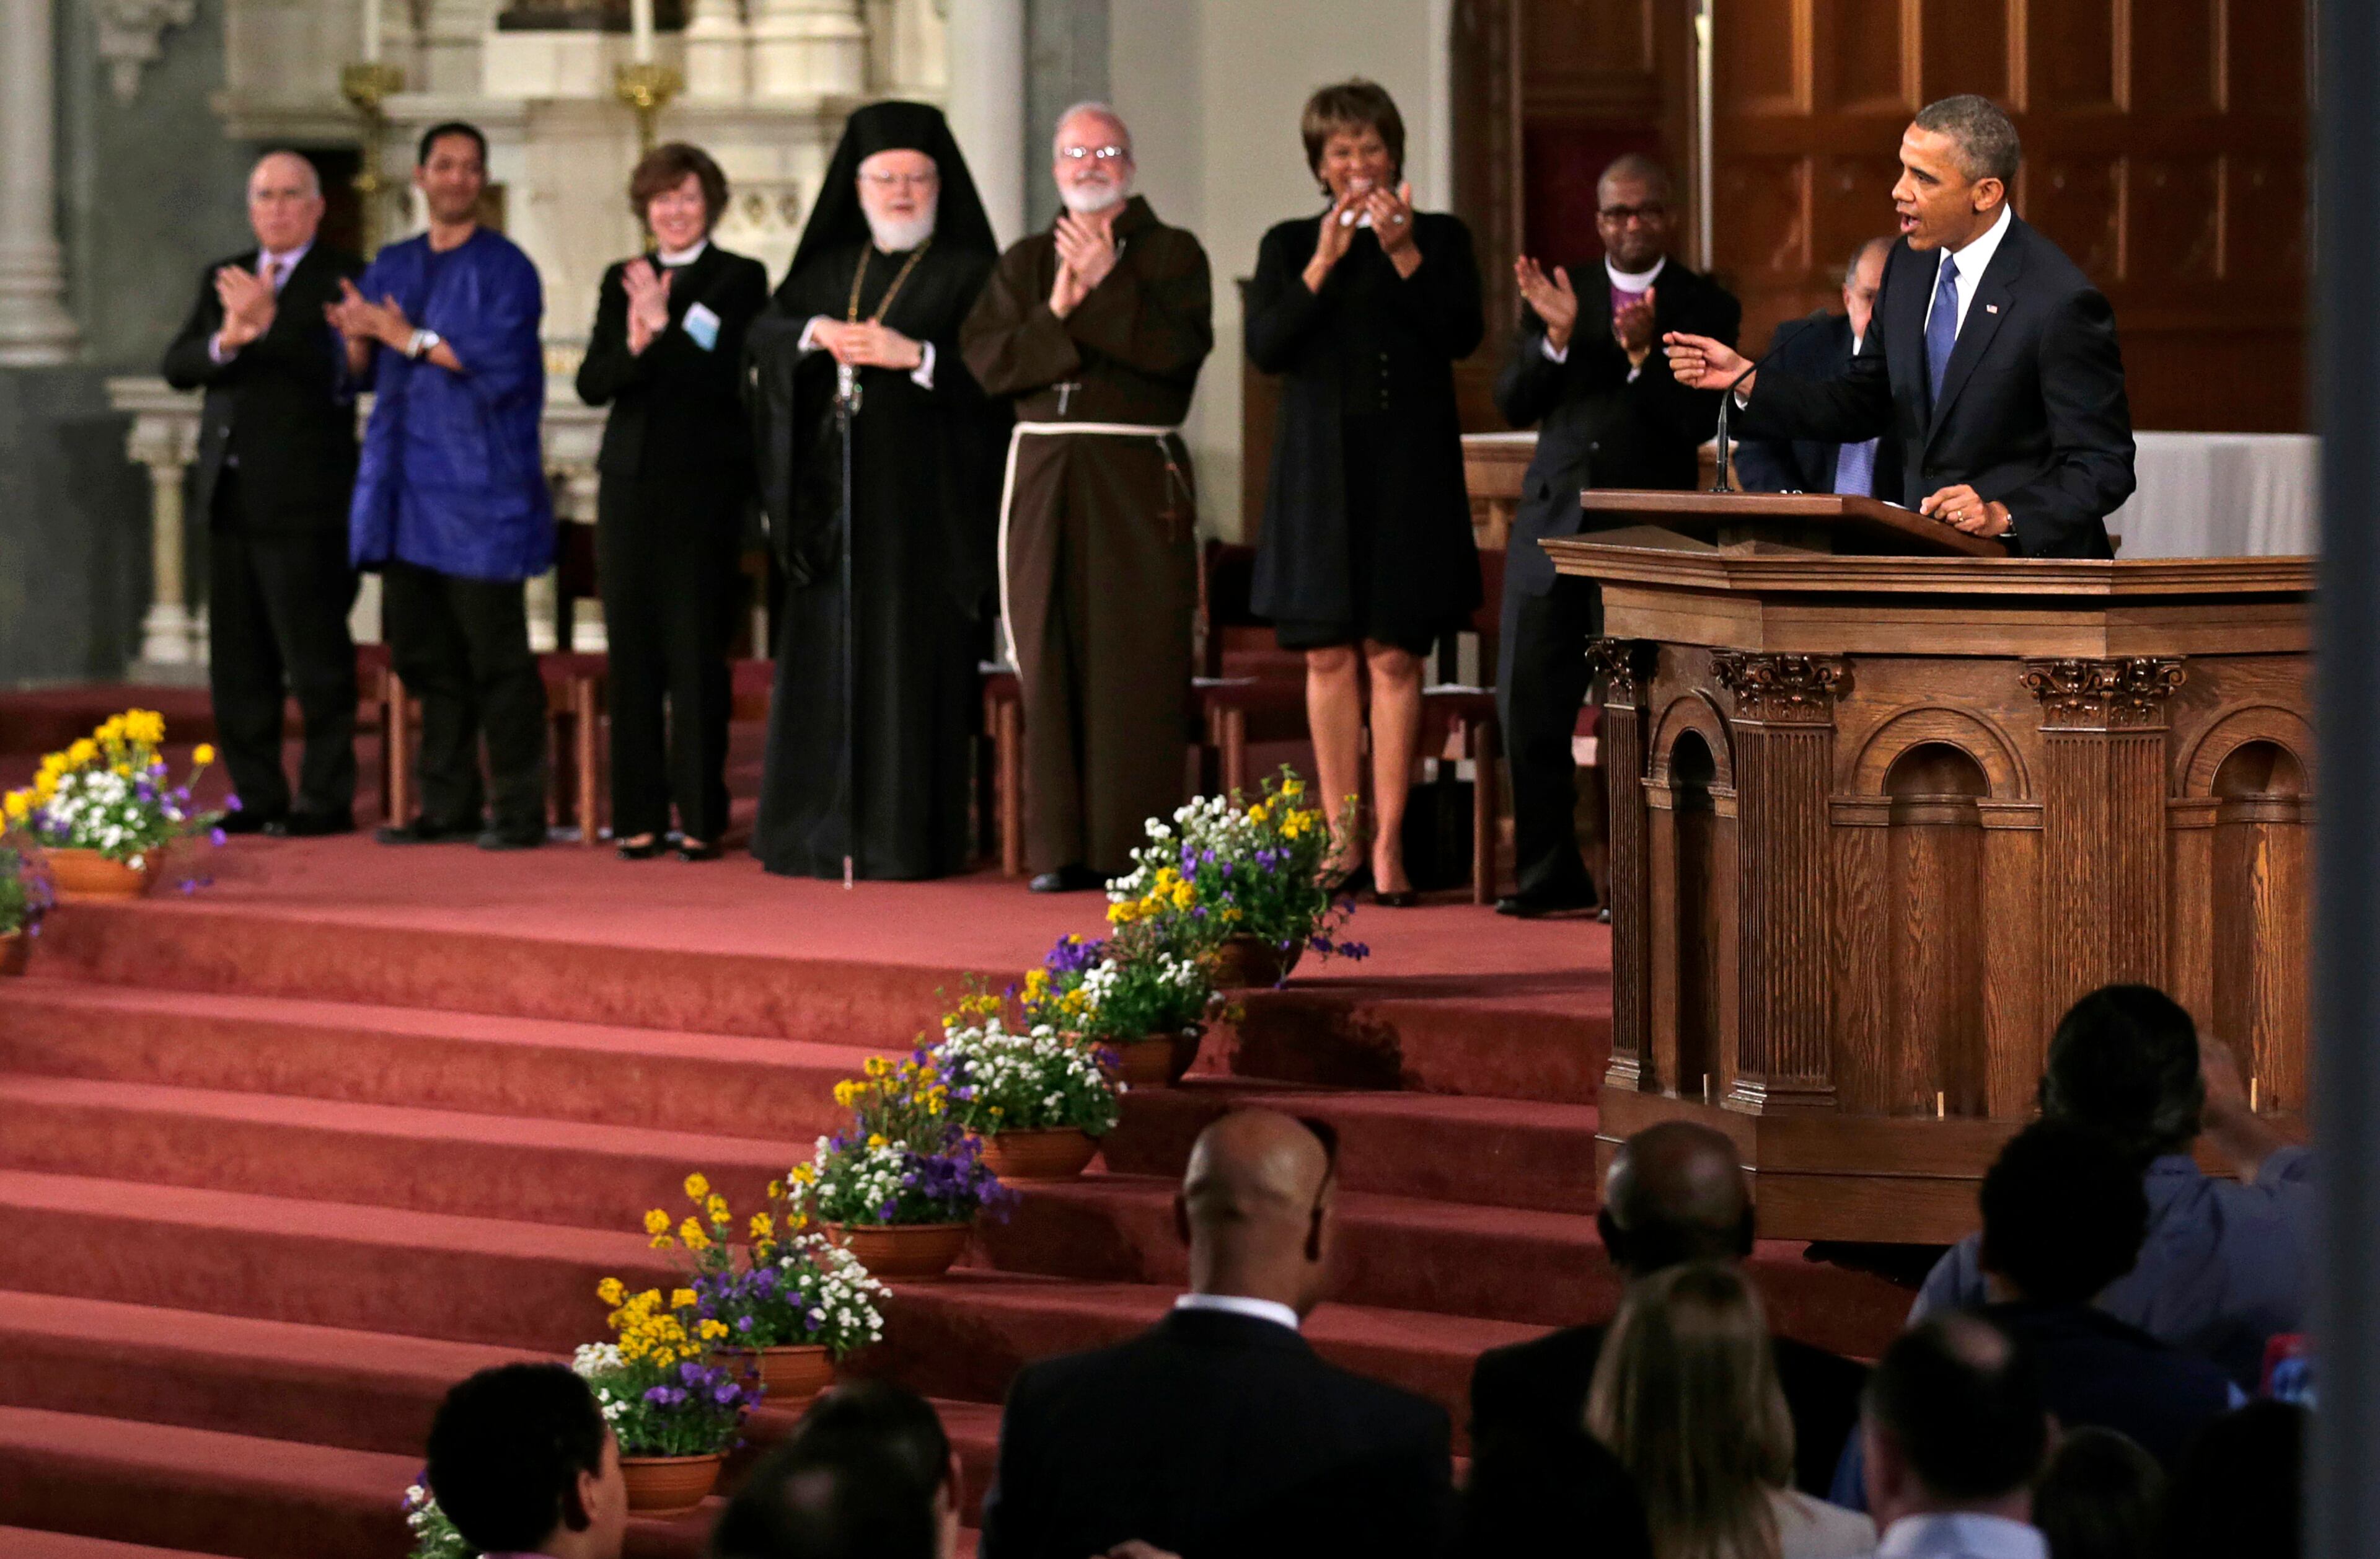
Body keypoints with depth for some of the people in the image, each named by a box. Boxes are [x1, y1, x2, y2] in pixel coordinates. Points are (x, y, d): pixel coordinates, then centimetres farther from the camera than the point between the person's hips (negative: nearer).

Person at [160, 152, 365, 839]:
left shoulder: (342, 278, -2)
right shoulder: (223, 280, 16)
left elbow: (337, 369, -16)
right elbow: (177, 367, 4)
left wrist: (268, 322, -27)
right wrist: (224, 342, -16)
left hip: (304, 499, -6)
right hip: (231, 496, 6)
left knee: (316, 657, -4)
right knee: (239, 660, 8)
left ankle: (326, 799, 1)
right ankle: (258, 796, 14)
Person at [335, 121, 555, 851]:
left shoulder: (503, 268, -3)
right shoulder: (392, 266, 16)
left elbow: (500, 361, -15)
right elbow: (357, 370, 15)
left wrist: (409, 336, -15)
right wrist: (360, 337, -7)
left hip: (478, 489, -6)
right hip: (408, 490, 6)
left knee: (495, 658, -5)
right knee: (422, 651, 7)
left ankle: (519, 810, -2)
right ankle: (447, 803, 14)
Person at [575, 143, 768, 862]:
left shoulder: (740, 279, 1)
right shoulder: (622, 282, 14)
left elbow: (729, 378, -11)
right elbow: (593, 383, 3)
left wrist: (665, 327, -16)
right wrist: (634, 346, -15)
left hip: (703, 486, -4)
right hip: (630, 483, 4)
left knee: (696, 652, -5)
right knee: (633, 653, 3)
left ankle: (700, 815, -2)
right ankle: (639, 815, 7)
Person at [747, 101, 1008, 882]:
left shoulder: (969, 272, 3)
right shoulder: (830, 268, 17)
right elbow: (761, 335, 7)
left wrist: (915, 356, -17)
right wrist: (813, 333, -12)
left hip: (923, 499, -4)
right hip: (834, 492, 5)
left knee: (913, 663, -7)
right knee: (825, 661, 2)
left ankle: (903, 838, -6)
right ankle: (823, 835, 7)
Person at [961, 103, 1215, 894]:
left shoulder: (1172, 254, 6)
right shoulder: (1025, 263, 16)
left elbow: (1181, 346, -11)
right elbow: (987, 359, 2)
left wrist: (1106, 286, -13)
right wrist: (1056, 313, -11)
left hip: (1138, 477, -3)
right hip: (1046, 473, 3)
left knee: (1137, 665, -7)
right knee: (1052, 661, 1)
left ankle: (1133, 845, -5)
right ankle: (1061, 847, 4)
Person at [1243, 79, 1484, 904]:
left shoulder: (1441, 239, 7)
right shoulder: (1289, 245, 9)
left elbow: (1461, 334, -6)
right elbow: (1266, 346, -4)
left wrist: (1403, 254, -15)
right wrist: (1324, 262, -13)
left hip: (1407, 470, -1)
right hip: (1320, 469, 1)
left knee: (1394, 655, -5)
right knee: (1329, 656, 1)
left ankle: (1388, 843, -5)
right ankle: (1341, 838, 7)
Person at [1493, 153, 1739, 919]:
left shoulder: (1705, 307, 1)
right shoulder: (1558, 296, 10)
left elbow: (1699, 423, -8)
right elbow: (1513, 404, 3)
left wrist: (1643, 354, -22)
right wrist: (1556, 338, -13)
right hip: (1552, 518, 4)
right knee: (1528, 705, 4)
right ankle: (1549, 873, 15)